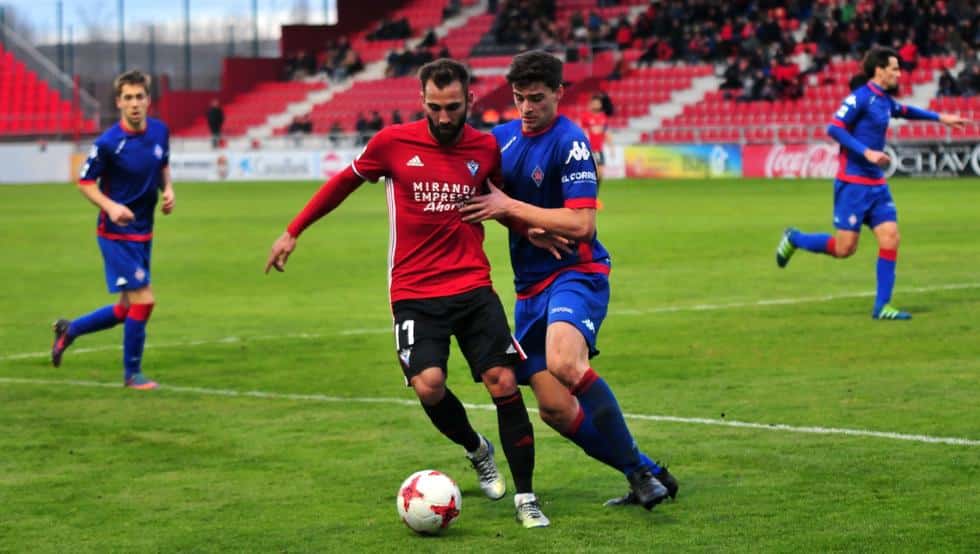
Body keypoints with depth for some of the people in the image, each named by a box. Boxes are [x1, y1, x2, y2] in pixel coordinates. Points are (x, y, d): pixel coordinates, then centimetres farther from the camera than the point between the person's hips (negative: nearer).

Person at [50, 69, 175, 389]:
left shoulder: (159, 131, 0)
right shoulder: (108, 143, -18)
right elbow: (85, 183, -8)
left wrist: (167, 189, -1)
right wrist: (111, 206, -25)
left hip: (143, 233, 7)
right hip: (117, 234, -7)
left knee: (127, 309, 13)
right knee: (144, 300, -11)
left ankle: (69, 330, 36)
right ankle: (132, 373, 7)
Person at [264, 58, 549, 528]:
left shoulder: (486, 148, 2)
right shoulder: (394, 142, -3)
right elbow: (345, 181, 13)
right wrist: (293, 232, 18)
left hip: (474, 287, 1)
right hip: (414, 293, -1)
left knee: (503, 382, -8)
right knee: (428, 384, -19)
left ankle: (525, 498, 8)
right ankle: (477, 450, 15)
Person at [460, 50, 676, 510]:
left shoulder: (570, 142, -12)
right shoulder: (501, 137, 9)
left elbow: (581, 224, -19)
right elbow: (481, 199, 13)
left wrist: (511, 207, -16)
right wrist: (529, 229, -5)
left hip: (576, 272, -8)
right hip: (530, 284, 8)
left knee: (564, 362, -35)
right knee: (554, 407, 1)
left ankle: (640, 471, -22)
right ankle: (644, 474, 17)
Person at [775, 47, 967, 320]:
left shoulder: (885, 100, 12)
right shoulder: (860, 98, -13)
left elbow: (905, 111, 34)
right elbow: (834, 128, -19)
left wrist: (940, 117, 34)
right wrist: (866, 152, -25)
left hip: (877, 184, 8)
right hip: (853, 183, -8)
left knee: (890, 238, -3)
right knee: (845, 248, -5)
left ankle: (881, 307, 2)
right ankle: (793, 239, 20)